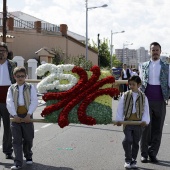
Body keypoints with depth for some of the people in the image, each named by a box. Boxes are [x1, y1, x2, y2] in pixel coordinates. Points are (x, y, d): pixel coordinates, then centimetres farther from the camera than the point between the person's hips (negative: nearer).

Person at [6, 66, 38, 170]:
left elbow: (34, 102, -3)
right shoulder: (11, 89, 7)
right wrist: (14, 115, -14)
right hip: (15, 116, 0)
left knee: (28, 138, 10)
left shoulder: (30, 87, 4)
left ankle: (28, 156, 35)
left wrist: (29, 114, -14)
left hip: (27, 116, 0)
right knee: (17, 140, -3)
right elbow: (9, 102, -2)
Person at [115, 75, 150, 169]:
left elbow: (146, 110, 3)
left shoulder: (143, 97, 2)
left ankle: (133, 161, 20)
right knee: (128, 140, -11)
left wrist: (145, 121, -9)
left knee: (136, 142, 8)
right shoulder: (125, 95, 1)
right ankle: (128, 160, 3)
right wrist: (119, 119, -5)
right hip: (127, 121, -1)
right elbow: (120, 108, 2)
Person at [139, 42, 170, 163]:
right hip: (146, 100, 0)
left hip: (160, 102, 0)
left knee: (157, 129, 3)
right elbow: (140, 83, 13)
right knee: (145, 127, 2)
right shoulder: (144, 66, 10)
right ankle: (144, 153, 11)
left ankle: (153, 153, 12)